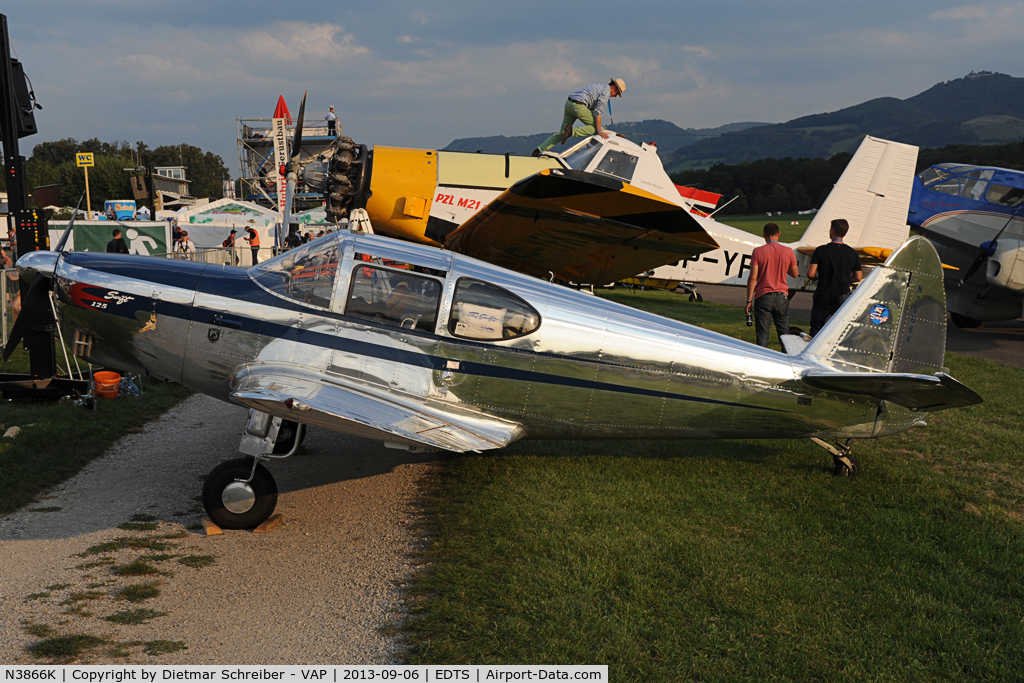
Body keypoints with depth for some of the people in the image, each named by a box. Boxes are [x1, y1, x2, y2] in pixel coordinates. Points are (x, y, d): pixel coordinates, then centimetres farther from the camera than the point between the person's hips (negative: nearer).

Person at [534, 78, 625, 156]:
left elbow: (592, 109, 31)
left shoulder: (599, 87, 29)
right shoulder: (606, 91, -1)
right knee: (595, 128, -4)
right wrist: (599, 131, -14)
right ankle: (572, 131, -21)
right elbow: (598, 112, -12)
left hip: (568, 103, 9)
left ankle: (540, 150, 3)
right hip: (578, 106, -9)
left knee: (562, 133, 12)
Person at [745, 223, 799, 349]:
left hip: (763, 296, -2)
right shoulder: (788, 251, -1)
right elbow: (795, 274, 10)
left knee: (763, 334, 2)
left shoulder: (758, 251, -7)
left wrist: (749, 300, -5)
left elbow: (753, 278, -10)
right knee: (784, 333, 12)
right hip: (781, 296, 2)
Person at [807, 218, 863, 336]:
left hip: (823, 298, -2)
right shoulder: (852, 253, 0)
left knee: (815, 330, 8)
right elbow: (858, 278, 3)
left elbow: (811, 274, -13)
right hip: (842, 298, 2)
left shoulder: (821, 250, -9)